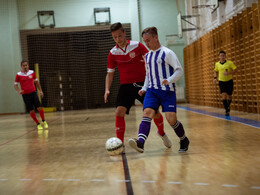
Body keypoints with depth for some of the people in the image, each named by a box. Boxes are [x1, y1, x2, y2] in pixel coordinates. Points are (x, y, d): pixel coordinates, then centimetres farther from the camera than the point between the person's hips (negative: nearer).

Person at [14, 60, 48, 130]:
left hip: (33, 93, 1)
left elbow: (36, 82, 15)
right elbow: (15, 85, 1)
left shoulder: (32, 72, 3)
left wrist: (40, 90, 9)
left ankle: (44, 121, 11)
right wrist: (19, 91, -19)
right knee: (31, 111, 0)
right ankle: (38, 124, 14)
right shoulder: (18, 75, -4)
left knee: (39, 107, -9)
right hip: (25, 95, -1)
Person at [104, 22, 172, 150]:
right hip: (125, 86, 1)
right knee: (119, 112, -16)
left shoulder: (137, 46, -5)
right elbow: (110, 73, 6)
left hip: (142, 83, -1)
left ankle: (162, 133, 33)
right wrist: (107, 89, -8)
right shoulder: (113, 53, 0)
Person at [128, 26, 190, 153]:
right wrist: (144, 88, 12)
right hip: (152, 90, 5)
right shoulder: (147, 56, 16)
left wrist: (169, 80, -25)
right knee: (147, 113, -18)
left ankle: (184, 140, 16)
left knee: (171, 119, -12)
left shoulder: (167, 53, -5)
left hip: (167, 91, -5)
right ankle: (140, 142, -35)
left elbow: (179, 70, -8)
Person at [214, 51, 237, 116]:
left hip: (229, 81, -1)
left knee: (229, 96, 6)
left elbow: (235, 70, -8)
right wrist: (215, 77, 3)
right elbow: (215, 71, 19)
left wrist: (229, 73, -23)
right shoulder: (217, 64, 1)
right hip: (221, 81, 1)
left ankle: (228, 106, 38)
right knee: (224, 95, -14)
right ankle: (227, 110, -10)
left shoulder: (229, 63, -8)